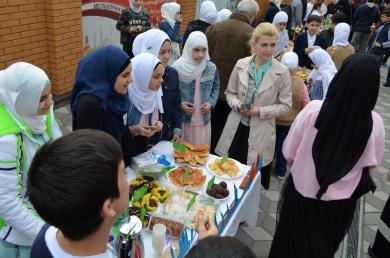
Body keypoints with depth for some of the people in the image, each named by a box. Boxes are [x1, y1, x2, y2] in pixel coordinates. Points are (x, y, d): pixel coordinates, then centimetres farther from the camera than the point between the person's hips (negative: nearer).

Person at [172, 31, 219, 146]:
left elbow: (216, 88, 12)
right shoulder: (177, 68, -11)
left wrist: (211, 103, -5)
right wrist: (179, 104, -16)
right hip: (182, 120, -2)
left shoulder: (211, 68, -2)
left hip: (204, 121, 2)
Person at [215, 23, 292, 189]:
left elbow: (285, 105, -4)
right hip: (236, 127, 3)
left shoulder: (282, 72, -9)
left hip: (260, 132, -2)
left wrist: (261, 111, -17)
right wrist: (237, 104, -13)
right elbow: (230, 92, 9)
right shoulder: (241, 65, -2)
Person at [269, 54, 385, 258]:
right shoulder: (375, 123, -21)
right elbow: (372, 165, -4)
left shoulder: (313, 109, -25)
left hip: (302, 193, -1)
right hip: (339, 202, 1)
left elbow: (289, 152, -11)